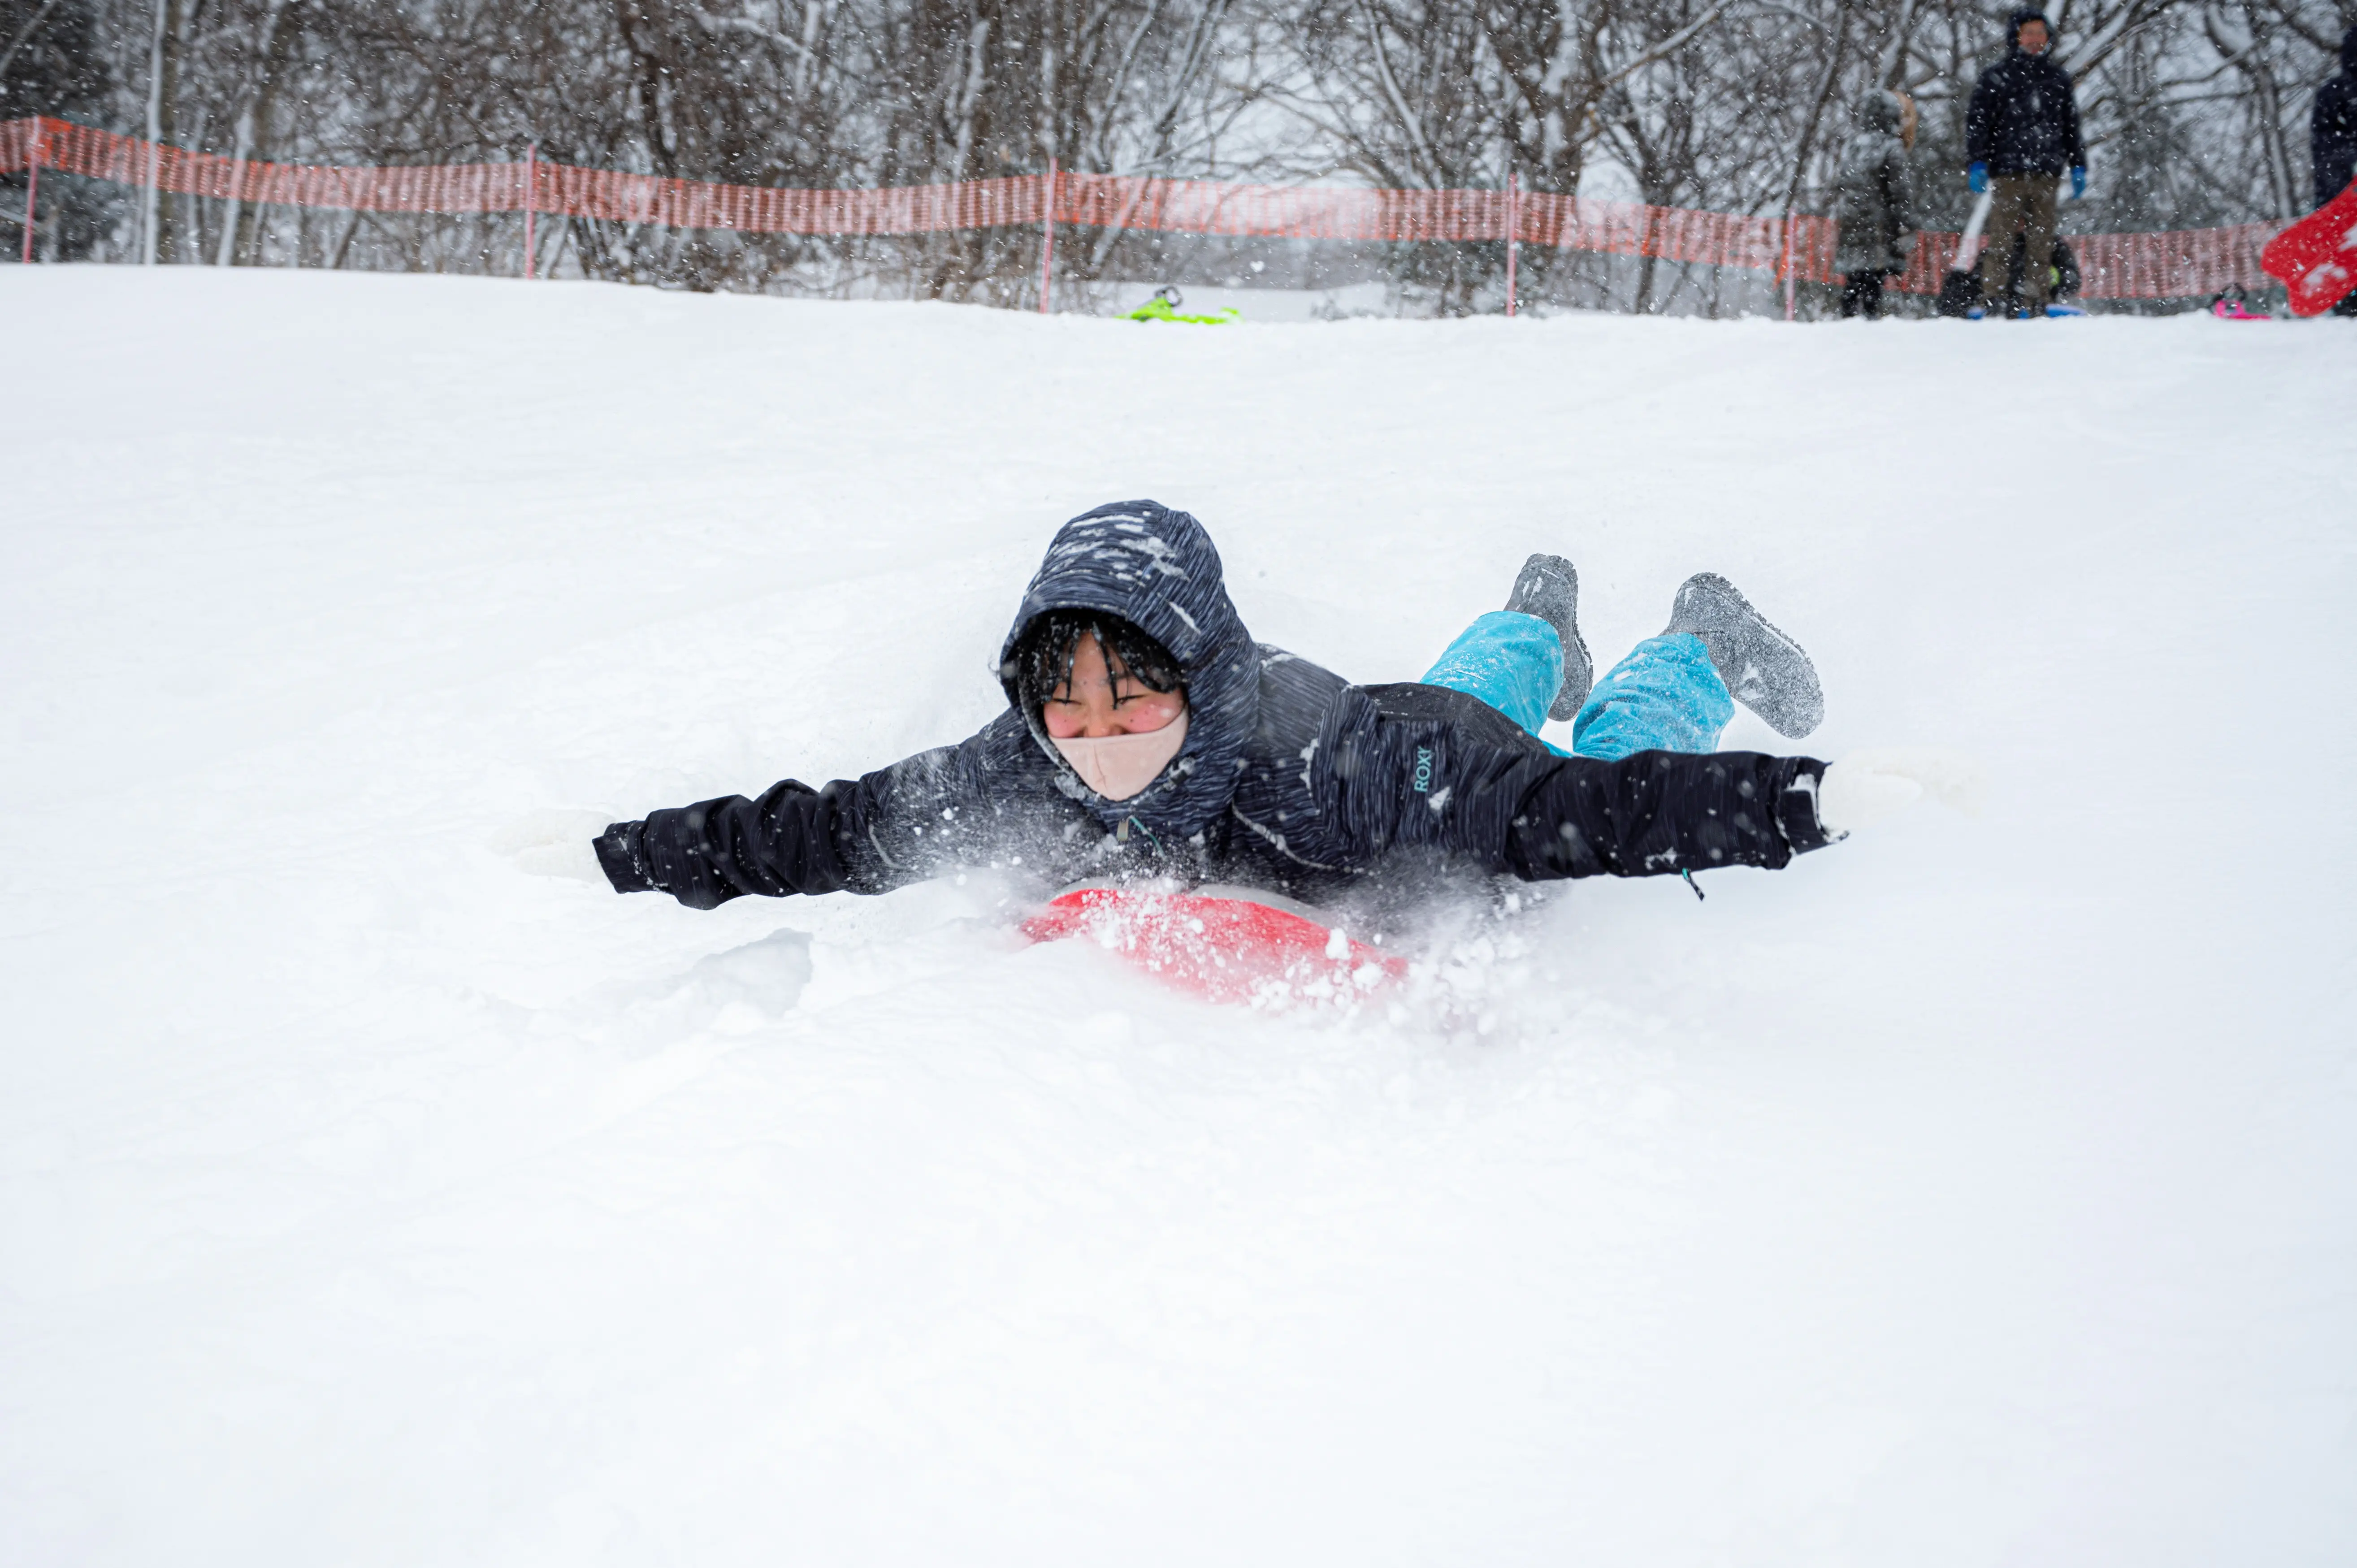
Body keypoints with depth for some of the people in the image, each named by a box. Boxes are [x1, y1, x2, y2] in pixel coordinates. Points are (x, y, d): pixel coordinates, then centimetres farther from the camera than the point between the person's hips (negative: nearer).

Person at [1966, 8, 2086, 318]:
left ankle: (2035, 304, 3)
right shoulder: (1997, 77, 5)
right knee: (2000, 241, -7)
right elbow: (1977, 120, 1)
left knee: (2042, 243, 1)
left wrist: (2078, 167, 17)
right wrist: (1977, 162, -9)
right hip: (2007, 173, -4)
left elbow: (2071, 125, 22)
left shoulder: (2058, 78, 17)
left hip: (2045, 175, 4)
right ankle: (1993, 301, -5)